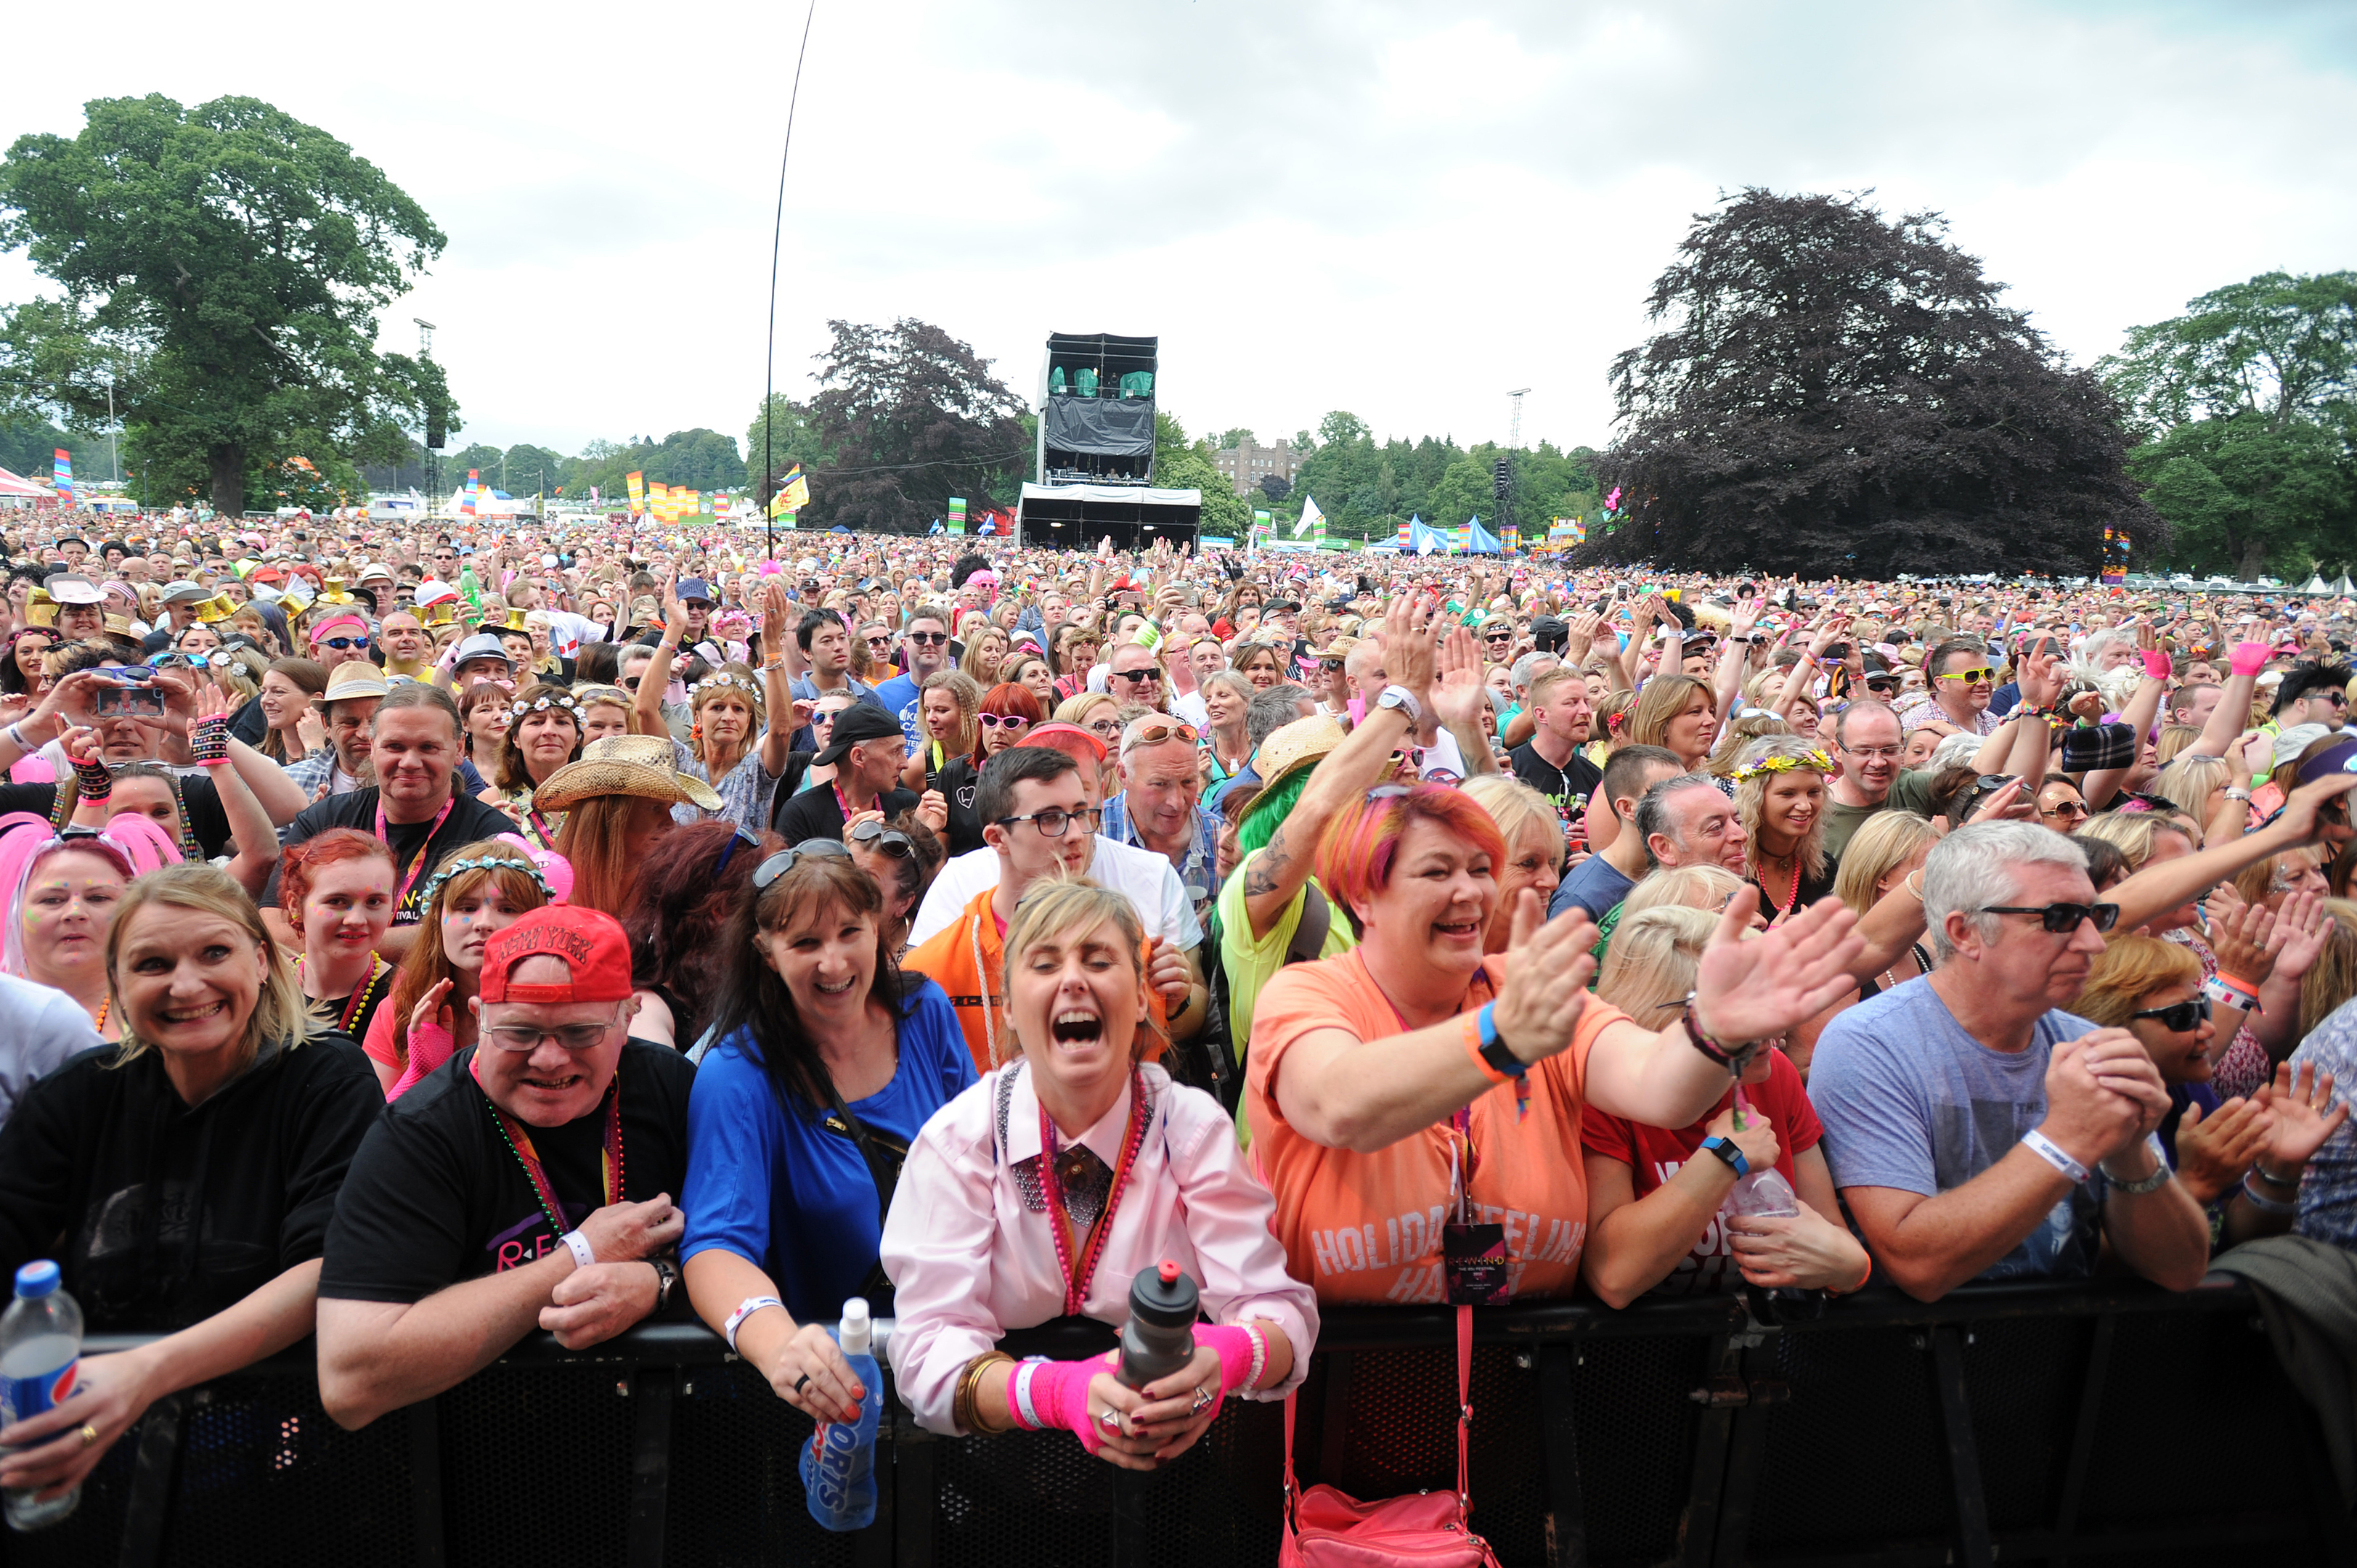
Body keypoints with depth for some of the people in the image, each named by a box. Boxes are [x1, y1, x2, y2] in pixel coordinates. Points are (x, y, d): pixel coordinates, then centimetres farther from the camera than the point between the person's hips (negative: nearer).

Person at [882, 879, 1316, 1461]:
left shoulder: (1193, 1127, -5)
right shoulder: (955, 1141, -7)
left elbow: (1280, 1307, -10)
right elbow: (930, 1354, -14)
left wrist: (1227, 1357, -32)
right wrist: (1059, 1391, -33)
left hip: (1173, 1456, 2)